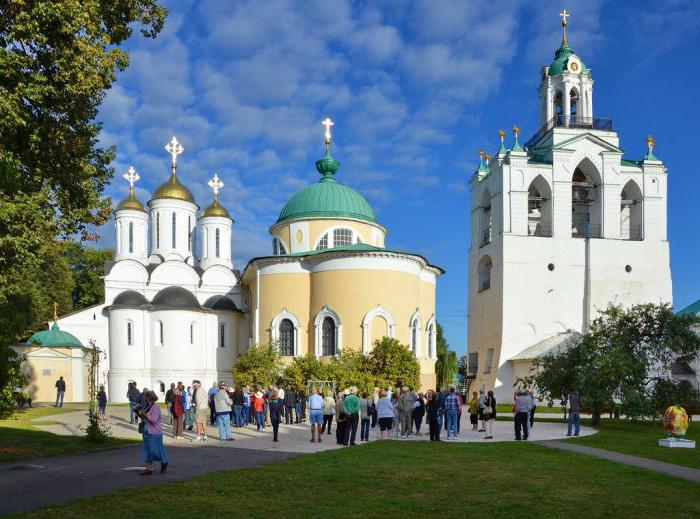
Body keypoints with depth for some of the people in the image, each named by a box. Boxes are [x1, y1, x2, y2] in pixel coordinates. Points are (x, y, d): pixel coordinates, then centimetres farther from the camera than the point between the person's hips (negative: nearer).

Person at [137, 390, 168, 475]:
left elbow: (154, 420, -23)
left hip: (154, 433, -8)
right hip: (146, 432, 8)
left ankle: (164, 463, 21)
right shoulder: (146, 406, 11)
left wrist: (145, 414, -23)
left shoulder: (156, 407, -14)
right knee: (146, 451, 5)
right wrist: (140, 415, 3)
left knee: (155, 450, -2)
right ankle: (148, 469, 8)